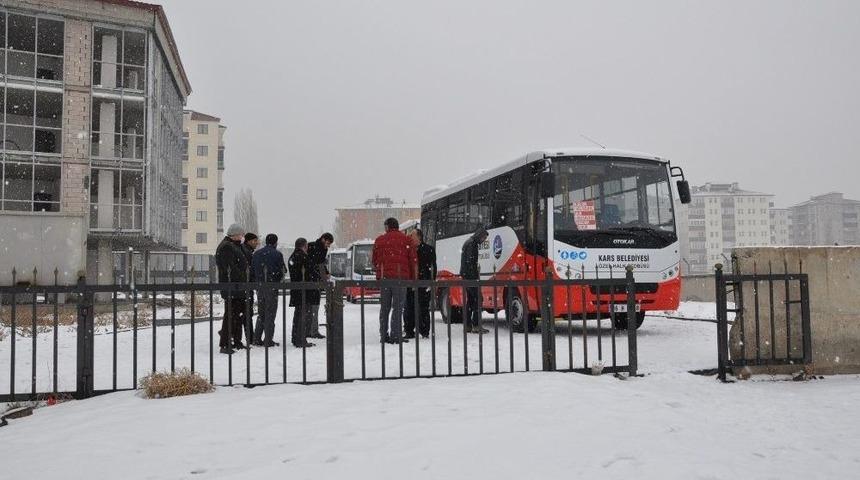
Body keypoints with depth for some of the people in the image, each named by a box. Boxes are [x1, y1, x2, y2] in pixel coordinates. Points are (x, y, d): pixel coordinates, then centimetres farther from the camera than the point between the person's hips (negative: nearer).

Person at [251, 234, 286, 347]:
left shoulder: (256, 254, 8)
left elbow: (252, 271, 8)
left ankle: (257, 339, 14)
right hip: (272, 287, -5)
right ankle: (268, 341, 1)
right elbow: (282, 272, -9)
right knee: (270, 313, 1)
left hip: (260, 287, 5)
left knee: (261, 313, 15)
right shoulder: (277, 254, -8)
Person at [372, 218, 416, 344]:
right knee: (397, 307, -3)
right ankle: (395, 336, -7)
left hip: (384, 277, 3)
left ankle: (384, 336, 11)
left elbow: (375, 260, 14)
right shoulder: (405, 239, 3)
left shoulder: (379, 240, 10)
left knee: (384, 307, 10)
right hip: (400, 277, -3)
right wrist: (412, 278, 9)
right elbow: (412, 260, 2)